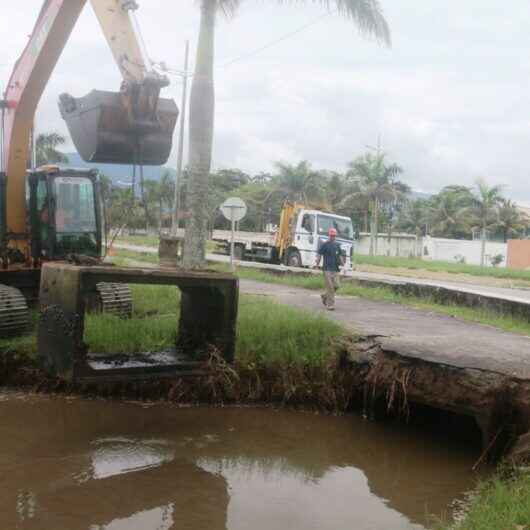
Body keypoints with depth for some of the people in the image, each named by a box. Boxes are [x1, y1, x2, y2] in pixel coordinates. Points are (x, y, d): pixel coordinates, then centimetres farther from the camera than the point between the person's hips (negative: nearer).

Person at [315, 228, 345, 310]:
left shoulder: (337, 245, 14)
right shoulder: (325, 245, -1)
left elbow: (340, 255, 19)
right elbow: (319, 255, -2)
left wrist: (342, 263, 1)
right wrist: (317, 263, -17)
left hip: (335, 269, 5)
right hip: (327, 269, -5)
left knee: (337, 285, 2)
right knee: (330, 287, -9)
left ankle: (325, 296, 26)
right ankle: (330, 304, -2)